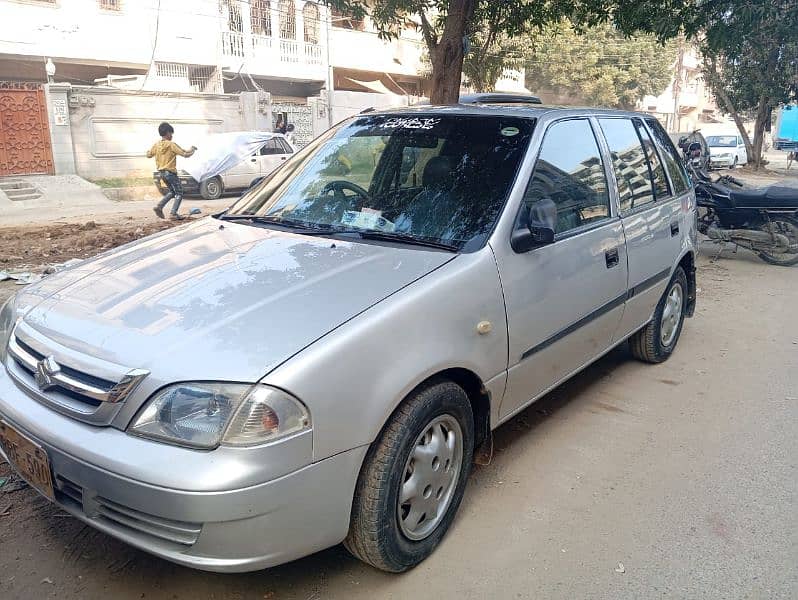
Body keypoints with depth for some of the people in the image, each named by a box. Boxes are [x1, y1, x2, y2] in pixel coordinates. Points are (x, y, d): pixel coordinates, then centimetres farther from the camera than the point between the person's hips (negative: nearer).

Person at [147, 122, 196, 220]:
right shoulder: (171, 145, -14)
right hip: (170, 172, -7)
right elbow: (185, 154, -14)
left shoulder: (156, 145, 4)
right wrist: (192, 150, 4)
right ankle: (173, 214, -7)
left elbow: (148, 155, 16)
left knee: (171, 192, 23)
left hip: (161, 172, 7)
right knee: (179, 193, 4)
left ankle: (159, 207, 6)